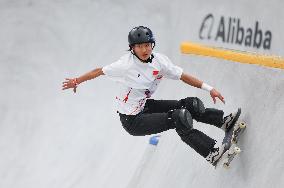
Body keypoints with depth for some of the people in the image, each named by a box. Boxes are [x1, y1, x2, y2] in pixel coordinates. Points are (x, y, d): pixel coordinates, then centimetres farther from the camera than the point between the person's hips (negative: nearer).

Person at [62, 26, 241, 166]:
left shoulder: (159, 60, -6)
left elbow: (182, 76, -1)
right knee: (179, 117, -21)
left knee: (191, 104, -4)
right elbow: (100, 71, -10)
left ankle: (224, 122, 7)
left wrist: (209, 88, -5)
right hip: (132, 120, -7)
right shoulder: (127, 65, -22)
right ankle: (212, 153, -22)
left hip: (146, 105, 7)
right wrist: (77, 81, 2)